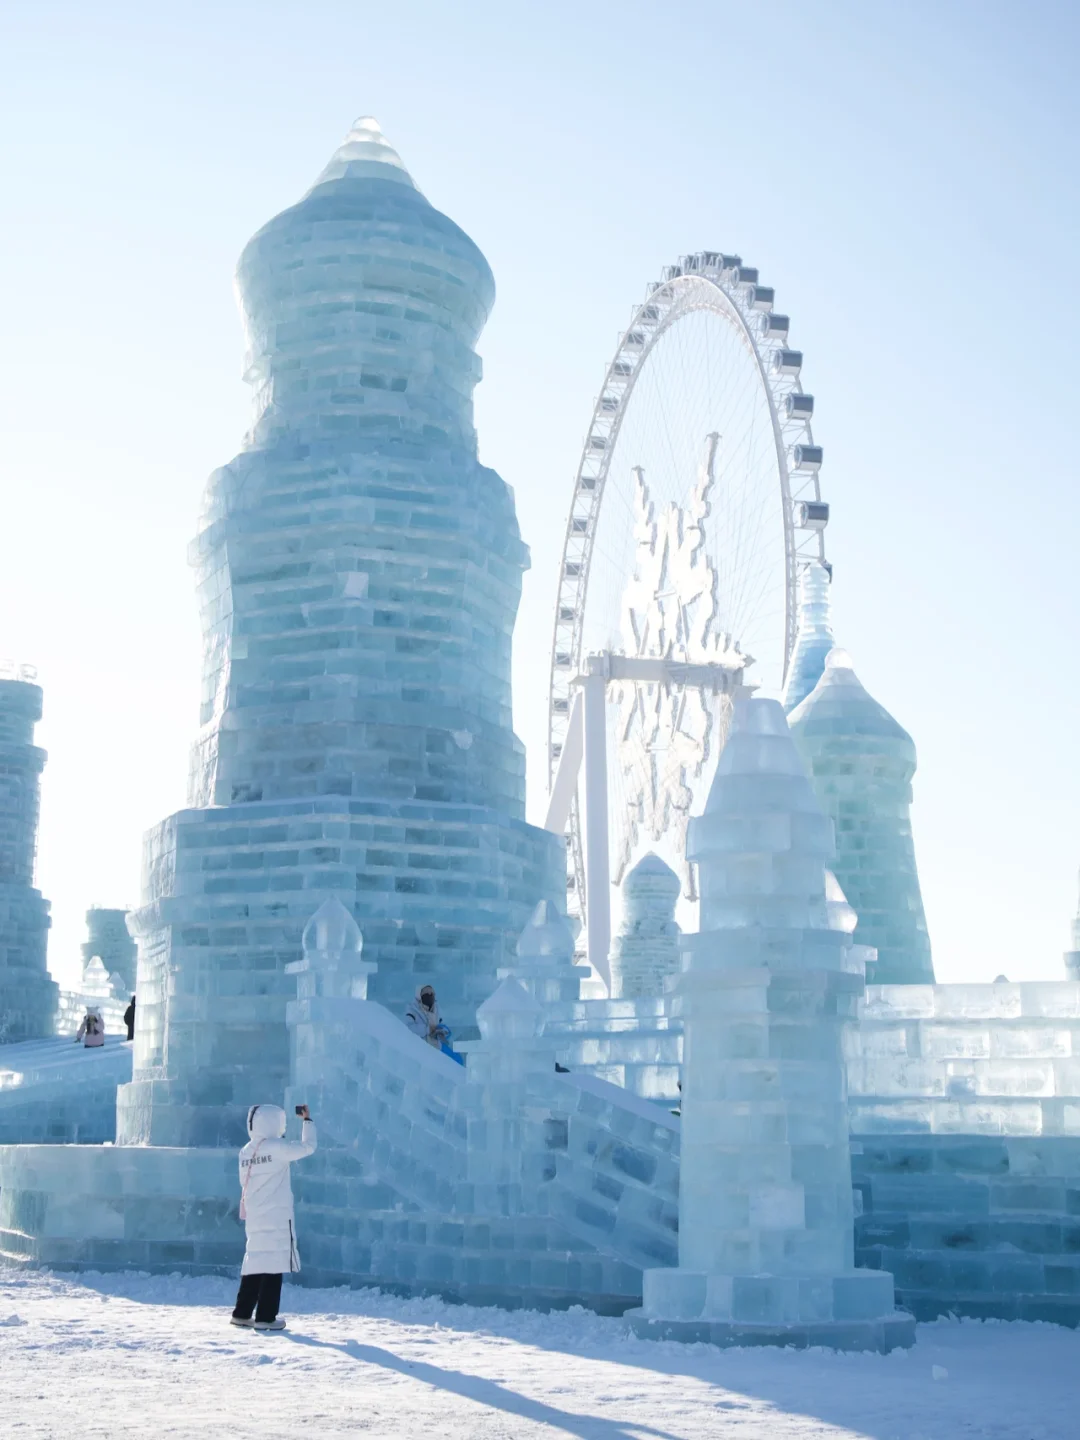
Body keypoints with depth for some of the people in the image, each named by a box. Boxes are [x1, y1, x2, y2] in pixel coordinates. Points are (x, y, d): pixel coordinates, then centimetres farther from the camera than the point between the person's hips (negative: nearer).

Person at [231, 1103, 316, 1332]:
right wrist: (307, 1120, 7)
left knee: (255, 1263, 13)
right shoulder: (277, 1148, -12)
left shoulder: (246, 1152, 7)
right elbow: (308, 1146, -6)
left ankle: (242, 1313, 15)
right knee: (274, 1264, -3)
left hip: (254, 1218, 7)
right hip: (277, 1217, -7)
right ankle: (265, 1317, -4)